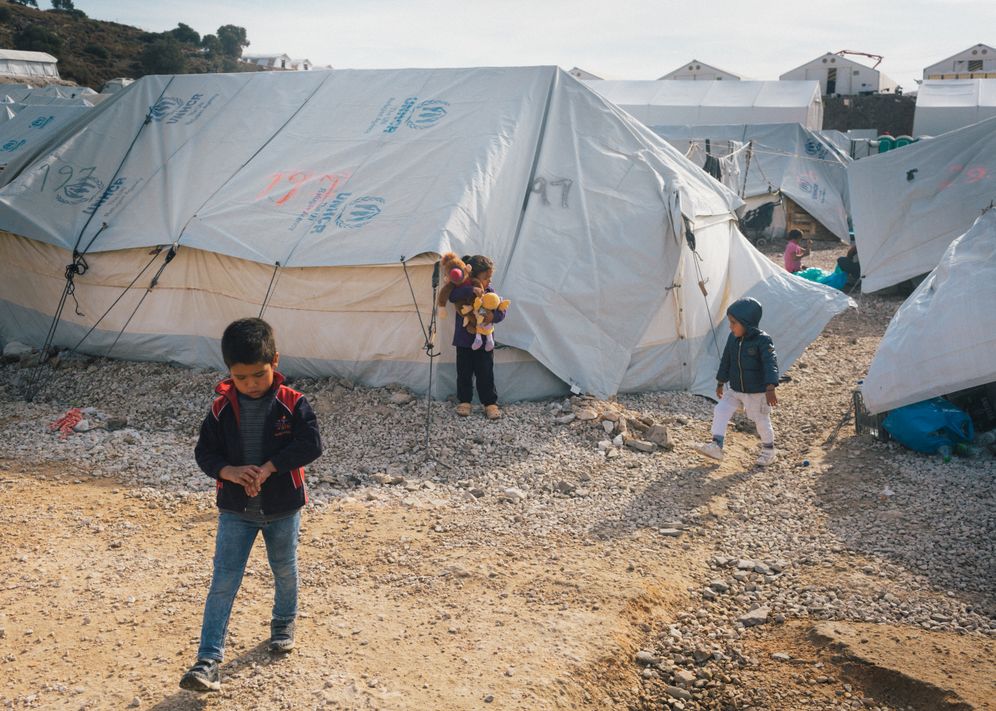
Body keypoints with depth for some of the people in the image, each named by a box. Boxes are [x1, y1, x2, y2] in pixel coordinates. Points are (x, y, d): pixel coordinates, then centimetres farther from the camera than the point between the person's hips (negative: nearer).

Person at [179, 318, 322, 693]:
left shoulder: (293, 404, -13)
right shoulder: (222, 408, -7)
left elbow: (311, 445, -22)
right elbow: (204, 451, -3)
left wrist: (269, 467, -28)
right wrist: (227, 471, -23)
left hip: (283, 508, 0)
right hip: (235, 510, 0)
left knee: (285, 571, 20)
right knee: (223, 583, -4)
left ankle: (284, 623, 48)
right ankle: (208, 662, -4)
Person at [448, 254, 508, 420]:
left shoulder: (490, 291, -3)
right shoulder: (463, 289, -9)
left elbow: (501, 311, -6)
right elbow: (452, 296, -31)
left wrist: (494, 315, -28)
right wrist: (471, 290, -42)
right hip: (464, 341, -1)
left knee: (485, 373, 4)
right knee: (464, 373, 9)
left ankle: (490, 403, 14)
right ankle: (464, 402, 24)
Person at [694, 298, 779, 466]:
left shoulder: (762, 340, -20)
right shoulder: (733, 338, -1)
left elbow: (771, 363, -29)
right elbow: (726, 361, 11)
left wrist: (770, 388, -40)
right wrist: (720, 383, 18)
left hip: (757, 392, -6)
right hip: (734, 390, 6)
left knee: (761, 421, 7)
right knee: (720, 412, -6)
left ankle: (768, 450, 29)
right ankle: (716, 446, -2)